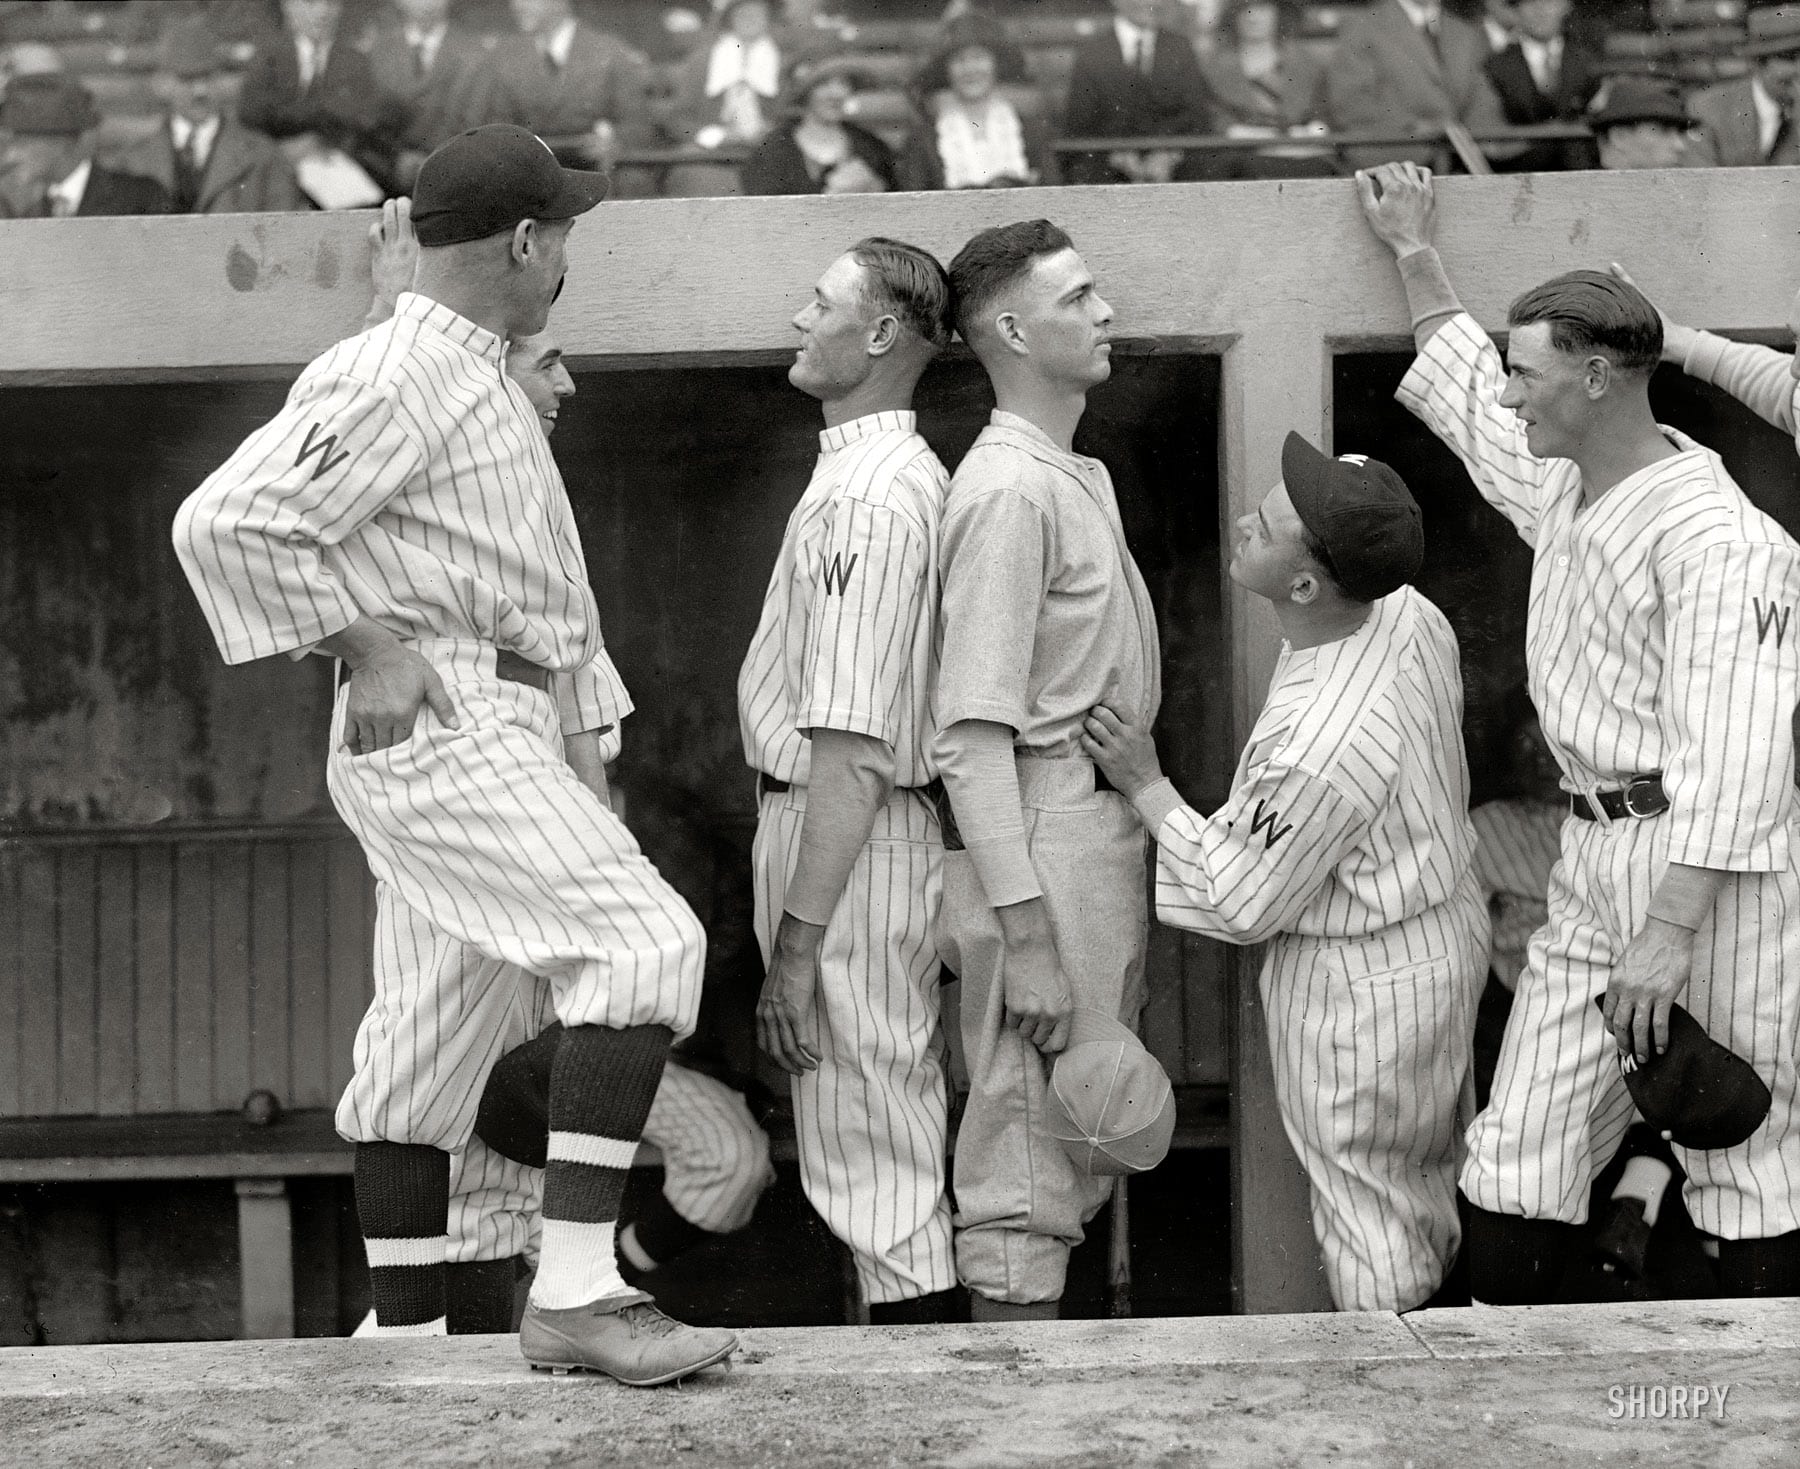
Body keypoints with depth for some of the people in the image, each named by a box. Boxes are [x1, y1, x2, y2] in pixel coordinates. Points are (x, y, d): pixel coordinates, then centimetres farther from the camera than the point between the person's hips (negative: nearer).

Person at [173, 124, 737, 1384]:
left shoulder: (487, 385, 22)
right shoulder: (391, 379, -11)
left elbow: (554, 597, 27)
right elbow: (225, 522, -20)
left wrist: (590, 775, 21)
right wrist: (367, 648, -16)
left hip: (505, 745, 10)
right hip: (441, 729, -10)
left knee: (426, 1051, 11)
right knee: (648, 941, -20)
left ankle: (406, 1343, 16)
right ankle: (574, 1292, -24)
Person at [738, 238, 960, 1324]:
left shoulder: (872, 495, -19)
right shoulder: (881, 473, 15)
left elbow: (853, 748, -24)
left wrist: (797, 942, -24)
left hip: (847, 846, -11)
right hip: (827, 821, 11)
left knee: (875, 1163, -4)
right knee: (910, 1162, 16)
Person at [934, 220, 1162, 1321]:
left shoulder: (1080, 478, 16)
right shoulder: (1009, 490, -15)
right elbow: (972, 734, -21)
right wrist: (1022, 932, -26)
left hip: (1108, 829, 10)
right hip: (1045, 848, -10)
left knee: (1082, 1154, 16)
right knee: (1027, 1166, -5)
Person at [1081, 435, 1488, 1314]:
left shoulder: (1315, 748, -36)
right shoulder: (1407, 615, -12)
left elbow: (1236, 903, -21)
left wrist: (1146, 789, -13)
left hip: (1360, 984, -9)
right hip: (1443, 921, 9)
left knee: (1366, 1206, 10)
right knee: (1427, 1177, 25)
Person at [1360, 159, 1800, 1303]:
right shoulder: (1564, 492, 13)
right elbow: (1464, 396, 35)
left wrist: (1668, 936, -29)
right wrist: (1415, 258, 44)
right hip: (1593, 862, 9)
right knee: (1518, 1163, 5)